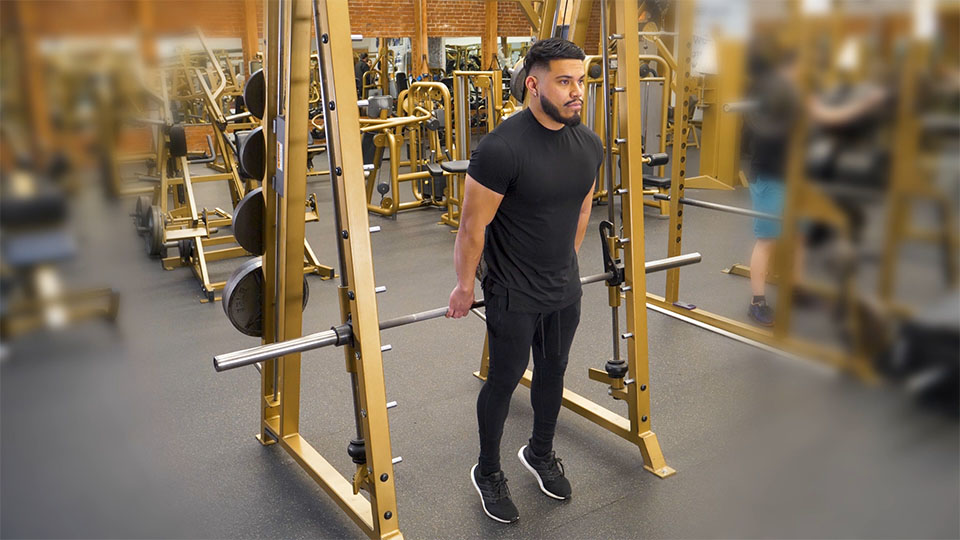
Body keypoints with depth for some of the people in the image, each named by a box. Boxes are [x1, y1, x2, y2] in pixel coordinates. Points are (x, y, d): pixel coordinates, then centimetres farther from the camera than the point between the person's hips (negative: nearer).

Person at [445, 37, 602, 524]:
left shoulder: (588, 144, -2)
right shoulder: (503, 149, -25)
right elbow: (473, 226, -16)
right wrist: (465, 287, -7)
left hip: (565, 288, 6)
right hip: (513, 294, -6)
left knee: (553, 372, 20)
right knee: (504, 381, 9)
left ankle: (540, 453, 44)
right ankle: (487, 473, 30)